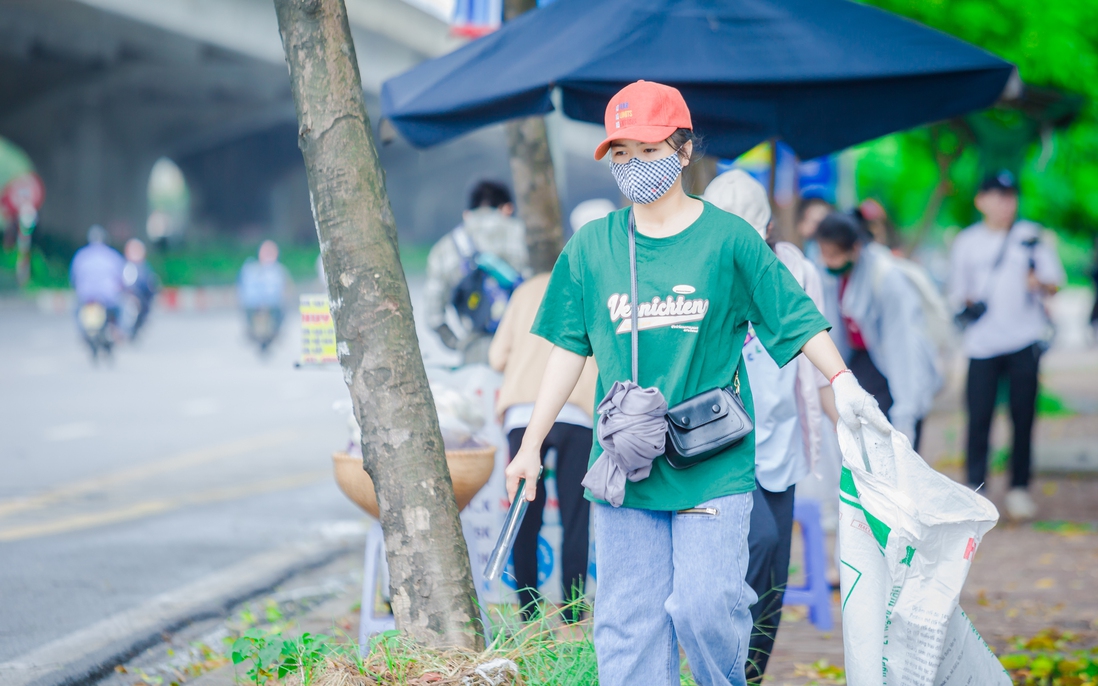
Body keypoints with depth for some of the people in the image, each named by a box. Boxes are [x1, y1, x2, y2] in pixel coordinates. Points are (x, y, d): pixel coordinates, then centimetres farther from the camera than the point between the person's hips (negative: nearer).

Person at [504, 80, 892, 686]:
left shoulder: (729, 239, -2)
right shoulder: (591, 248, 6)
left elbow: (796, 317, 5)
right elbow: (570, 349, 11)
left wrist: (842, 382, -5)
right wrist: (531, 445, 10)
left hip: (714, 467, -3)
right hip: (625, 464, 3)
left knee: (704, 606, -11)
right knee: (627, 619, 2)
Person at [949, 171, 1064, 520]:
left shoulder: (1031, 236, 8)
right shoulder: (966, 242, 10)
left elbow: (1054, 280, 7)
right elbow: (958, 290, 15)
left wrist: (1040, 283, -14)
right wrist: (967, 302, -6)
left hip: (1024, 340, 0)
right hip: (982, 343, 0)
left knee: (1023, 416, 0)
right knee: (979, 415, -6)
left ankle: (1019, 488, 9)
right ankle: (974, 489, 0)